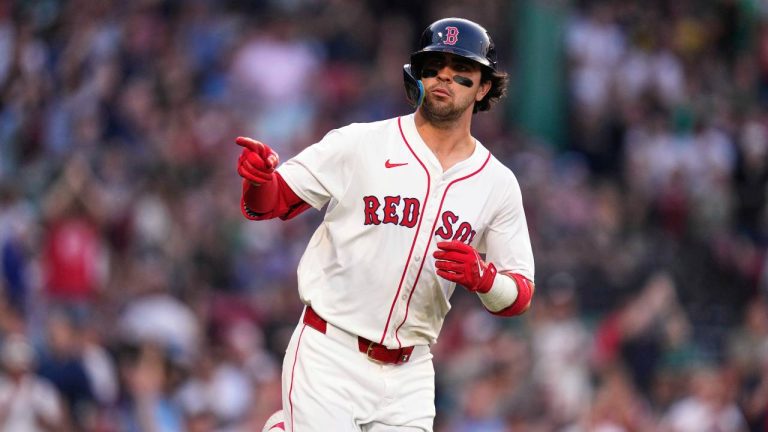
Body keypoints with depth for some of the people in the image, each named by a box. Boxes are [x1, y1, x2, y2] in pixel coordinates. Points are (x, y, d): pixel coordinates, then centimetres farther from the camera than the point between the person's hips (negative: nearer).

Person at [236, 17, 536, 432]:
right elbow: (268, 204, -2)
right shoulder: (358, 144, -3)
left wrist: (482, 277, -16)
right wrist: (258, 177, -24)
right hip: (329, 356, -3)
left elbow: (519, 296, 5)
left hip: (408, 373, 3)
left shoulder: (498, 184, 5)